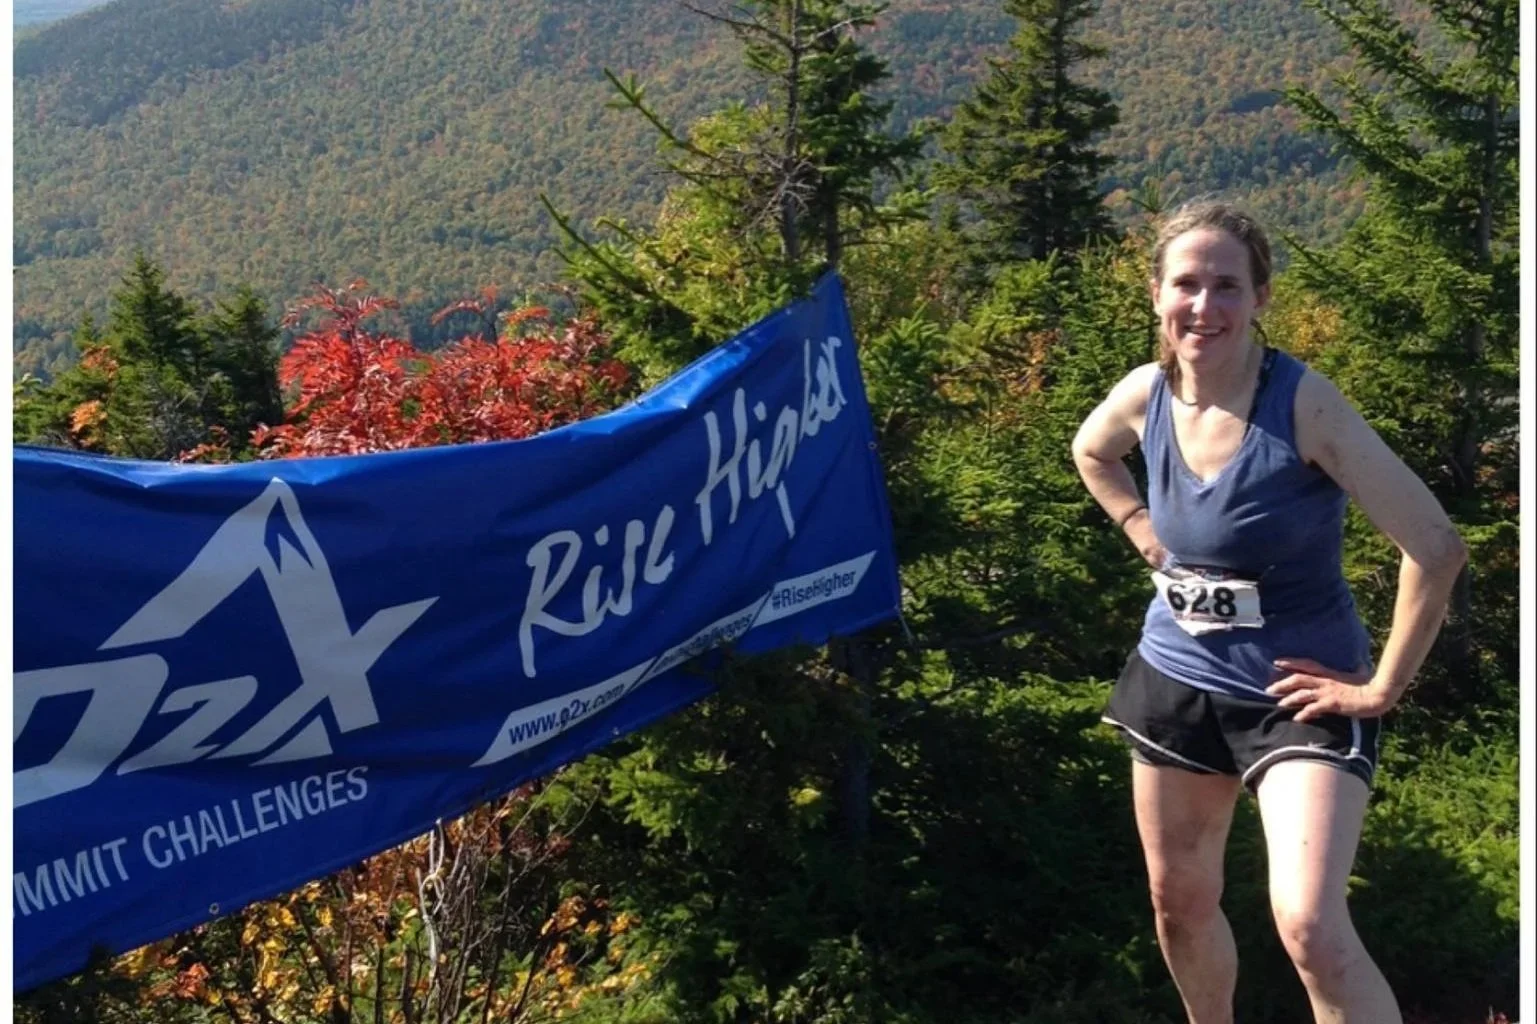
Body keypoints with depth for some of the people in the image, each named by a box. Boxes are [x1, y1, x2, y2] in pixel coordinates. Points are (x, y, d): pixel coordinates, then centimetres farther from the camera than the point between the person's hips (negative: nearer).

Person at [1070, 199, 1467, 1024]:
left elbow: (1436, 547, -24)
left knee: (1312, 929, -19)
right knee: (1179, 904, 18)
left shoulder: (1303, 403, -23)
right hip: (1177, 680, 5)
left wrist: (1383, 687, -18)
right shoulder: (1145, 395, -7)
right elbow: (1090, 452, 18)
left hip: (1299, 693, -5)